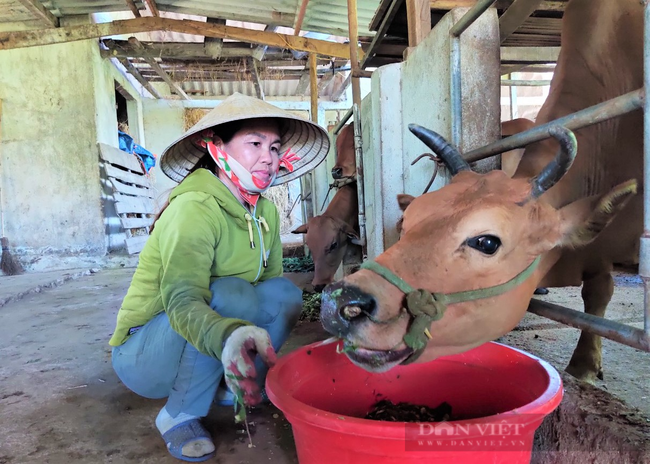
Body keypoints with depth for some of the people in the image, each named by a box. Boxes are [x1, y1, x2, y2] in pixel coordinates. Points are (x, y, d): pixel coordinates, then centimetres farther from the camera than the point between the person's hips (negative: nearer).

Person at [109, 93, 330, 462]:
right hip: (142, 353, -6)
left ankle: (235, 389, 1)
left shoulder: (266, 211, -3)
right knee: (228, 293, -32)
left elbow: (271, 277, -4)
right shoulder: (193, 209, -26)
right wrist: (229, 337, -58)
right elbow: (181, 302, -38)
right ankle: (179, 416, -12)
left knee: (285, 293, -13)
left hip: (209, 344, 6)